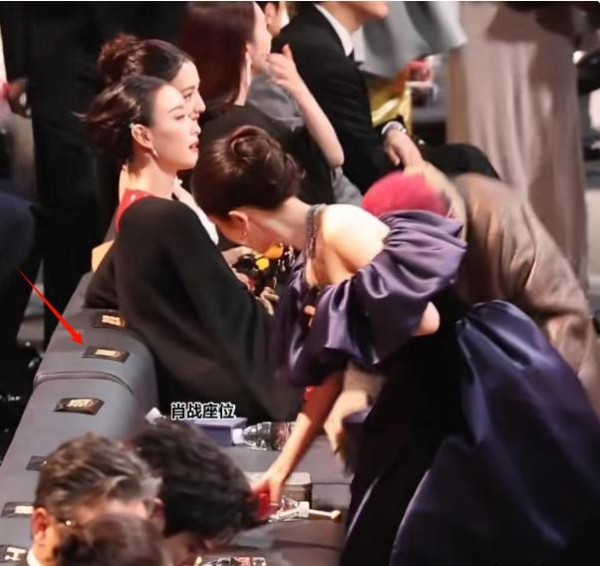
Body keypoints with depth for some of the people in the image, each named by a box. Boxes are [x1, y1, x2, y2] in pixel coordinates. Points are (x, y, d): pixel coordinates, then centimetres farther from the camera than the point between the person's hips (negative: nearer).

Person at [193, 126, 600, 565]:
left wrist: (344, 312, -11)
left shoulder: (340, 228, -19)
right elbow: (327, 378, 18)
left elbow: (424, 318, -25)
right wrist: (282, 468, 22)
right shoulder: (308, 273, 9)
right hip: (424, 400, 9)